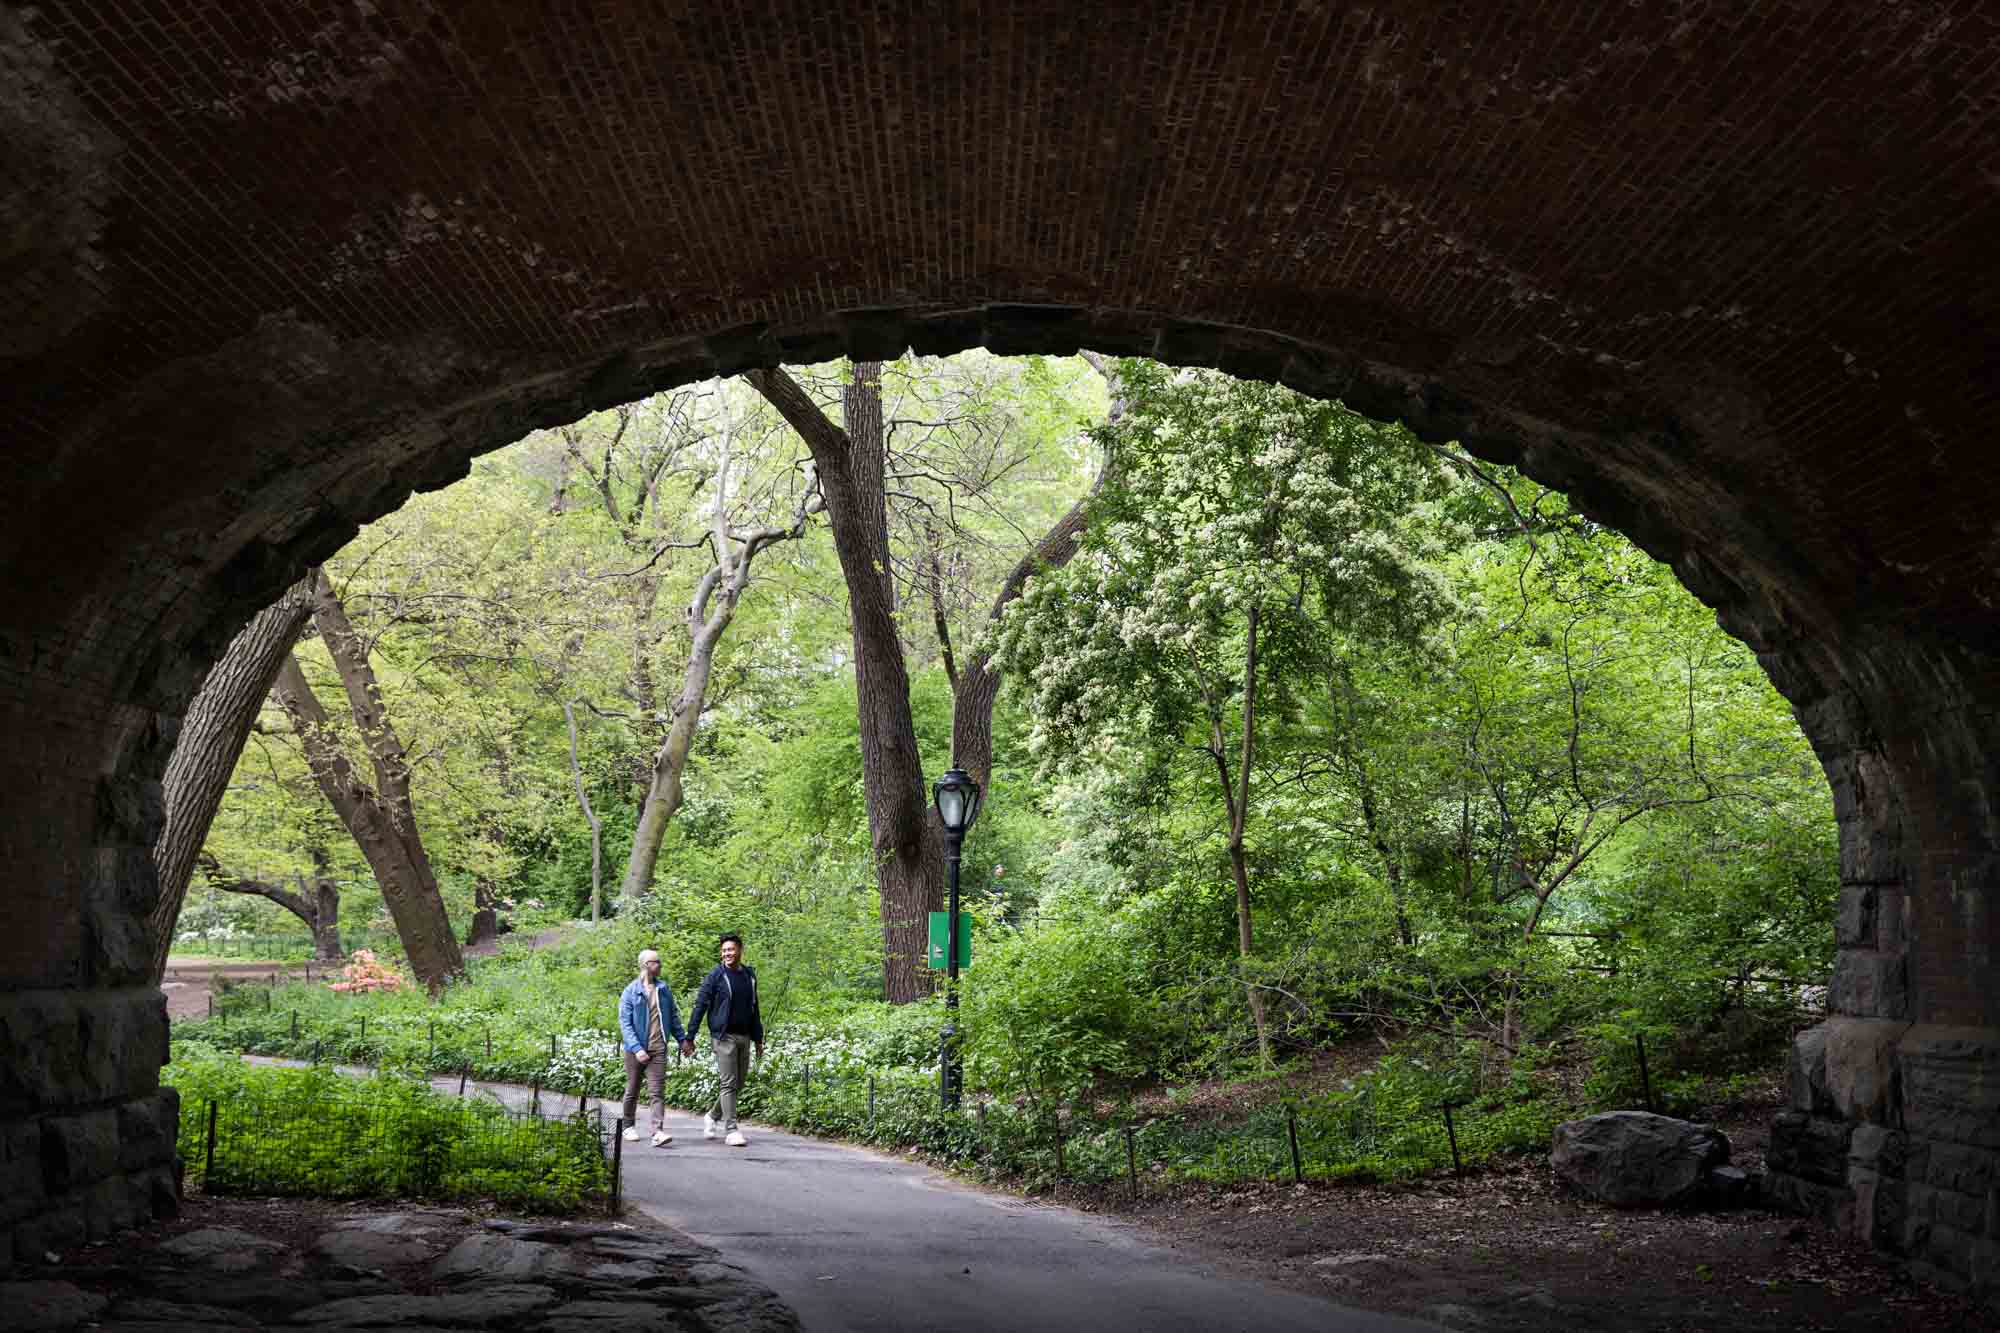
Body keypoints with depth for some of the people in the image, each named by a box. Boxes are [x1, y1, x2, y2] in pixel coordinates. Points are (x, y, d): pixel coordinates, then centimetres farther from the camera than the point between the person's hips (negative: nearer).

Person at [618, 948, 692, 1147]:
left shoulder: (664, 989, 7)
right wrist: (637, 1048, -19)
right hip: (635, 1049, -2)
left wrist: (682, 1039, 13)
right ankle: (629, 1127, 31)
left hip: (658, 1049, 2)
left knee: (656, 1092, -8)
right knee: (632, 1091, 13)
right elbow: (624, 1023, -10)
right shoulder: (631, 991, -5)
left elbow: (672, 1017, 17)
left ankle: (658, 1132, -17)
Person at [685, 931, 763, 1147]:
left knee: (738, 1084, 10)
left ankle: (713, 1117, 29)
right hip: (724, 1036, -6)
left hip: (744, 1037, 6)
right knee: (728, 1083, -8)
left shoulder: (749, 975, 13)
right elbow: (700, 1006, -5)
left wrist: (758, 1039, 19)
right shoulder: (715, 976, -4)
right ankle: (731, 1130, -6)